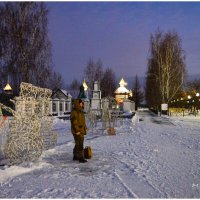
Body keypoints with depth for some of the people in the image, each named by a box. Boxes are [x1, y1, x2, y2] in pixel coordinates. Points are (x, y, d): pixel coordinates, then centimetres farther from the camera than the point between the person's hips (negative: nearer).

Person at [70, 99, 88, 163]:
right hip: (77, 131, -10)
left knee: (78, 144, 16)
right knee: (80, 145, -9)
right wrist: (77, 131, -23)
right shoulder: (74, 112, -15)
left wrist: (85, 128, 20)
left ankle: (75, 156, 26)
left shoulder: (80, 111, 15)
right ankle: (81, 158, -6)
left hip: (81, 131, 10)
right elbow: (74, 122, -20)